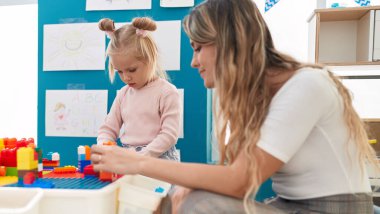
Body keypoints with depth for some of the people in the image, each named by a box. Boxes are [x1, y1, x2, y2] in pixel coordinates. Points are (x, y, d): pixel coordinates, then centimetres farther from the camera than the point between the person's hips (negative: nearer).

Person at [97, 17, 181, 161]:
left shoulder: (167, 92, -7)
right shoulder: (123, 94, 10)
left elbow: (169, 134, -12)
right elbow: (108, 129, 13)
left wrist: (143, 156, -19)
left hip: (158, 157, -5)